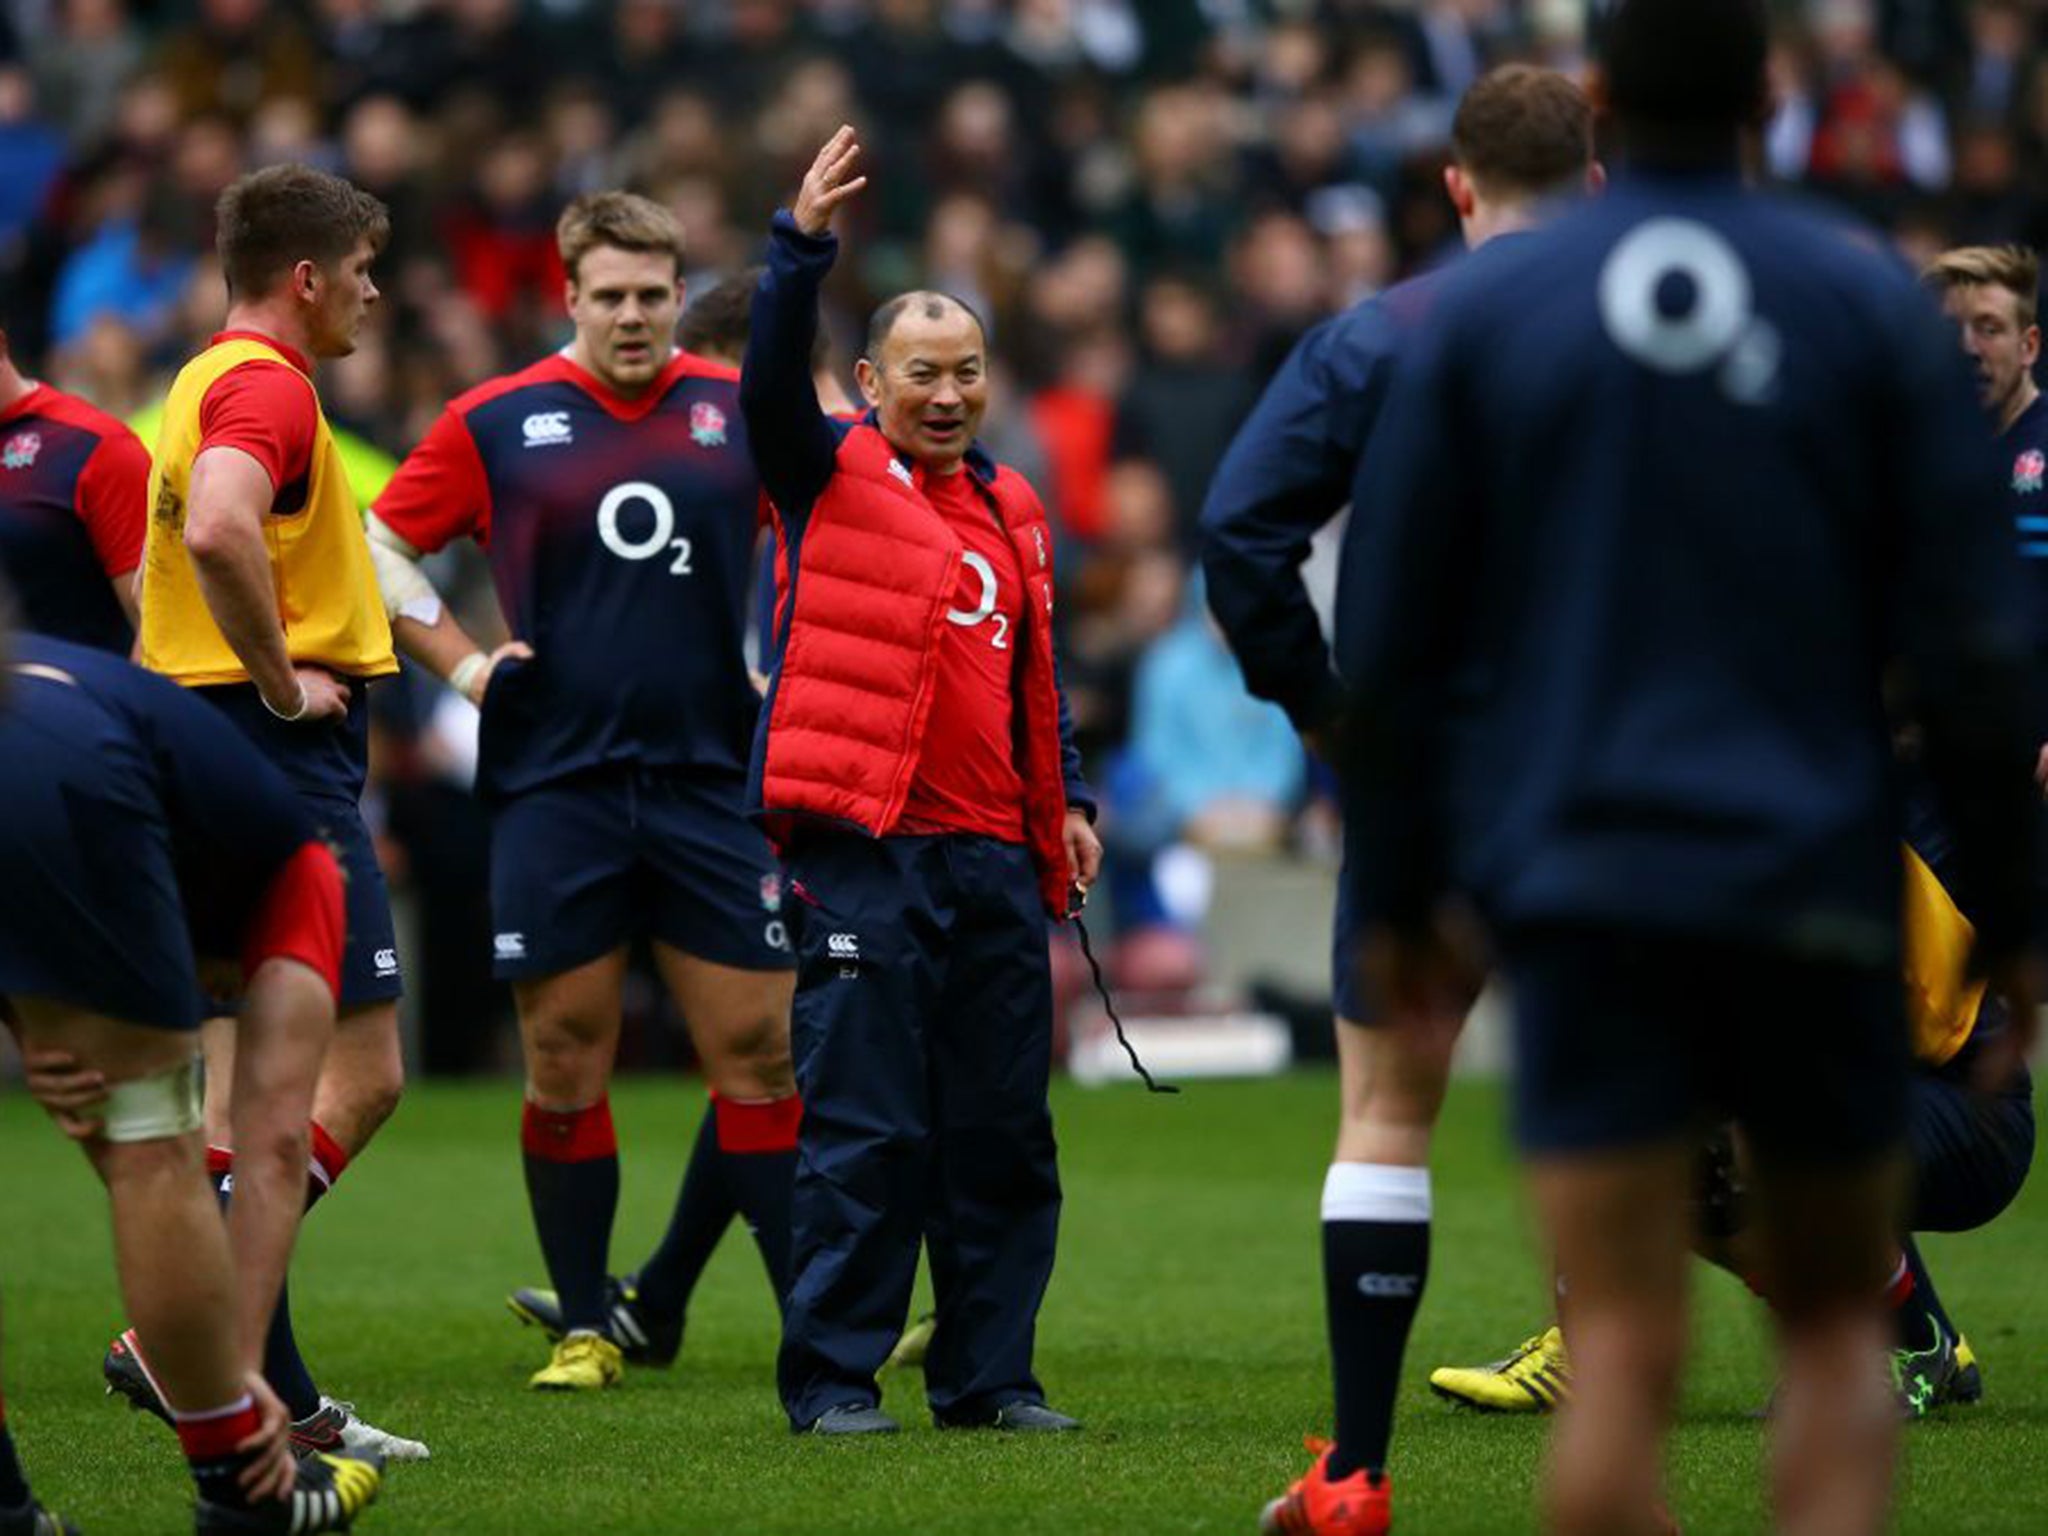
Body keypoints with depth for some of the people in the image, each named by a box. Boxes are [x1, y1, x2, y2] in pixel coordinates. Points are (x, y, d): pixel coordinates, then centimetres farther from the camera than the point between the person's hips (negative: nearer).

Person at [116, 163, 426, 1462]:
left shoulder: (210, 381, 18)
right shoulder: (267, 385, -14)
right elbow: (218, 531, -32)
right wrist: (282, 679, -21)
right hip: (284, 766, -11)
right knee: (361, 1072, -11)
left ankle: (272, 1394, 10)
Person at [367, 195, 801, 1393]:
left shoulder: (737, 411, 6)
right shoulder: (498, 422, 3)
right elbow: (378, 548, 10)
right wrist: (462, 664, 1)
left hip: (712, 782, 1)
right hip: (556, 787, -1)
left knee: (759, 1048, -2)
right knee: (567, 1059, 1)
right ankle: (586, 1324, 10)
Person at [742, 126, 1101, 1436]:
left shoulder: (1012, 509, 18)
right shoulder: (833, 475, 2)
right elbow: (772, 384, -17)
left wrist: (1068, 804, 16)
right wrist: (804, 247, -28)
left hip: (995, 856, 6)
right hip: (863, 847, -6)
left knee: (1003, 1132, 7)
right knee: (865, 1129, -6)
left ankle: (990, 1376, 15)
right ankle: (833, 1378, -1)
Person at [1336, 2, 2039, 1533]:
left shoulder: (1481, 311, 4)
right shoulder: (1872, 305, 2)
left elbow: (1389, 646, 5)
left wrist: (1401, 896, 15)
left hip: (1580, 890, 0)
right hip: (1818, 889, 0)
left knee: (1622, 1361, -5)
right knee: (1837, 1327, 13)